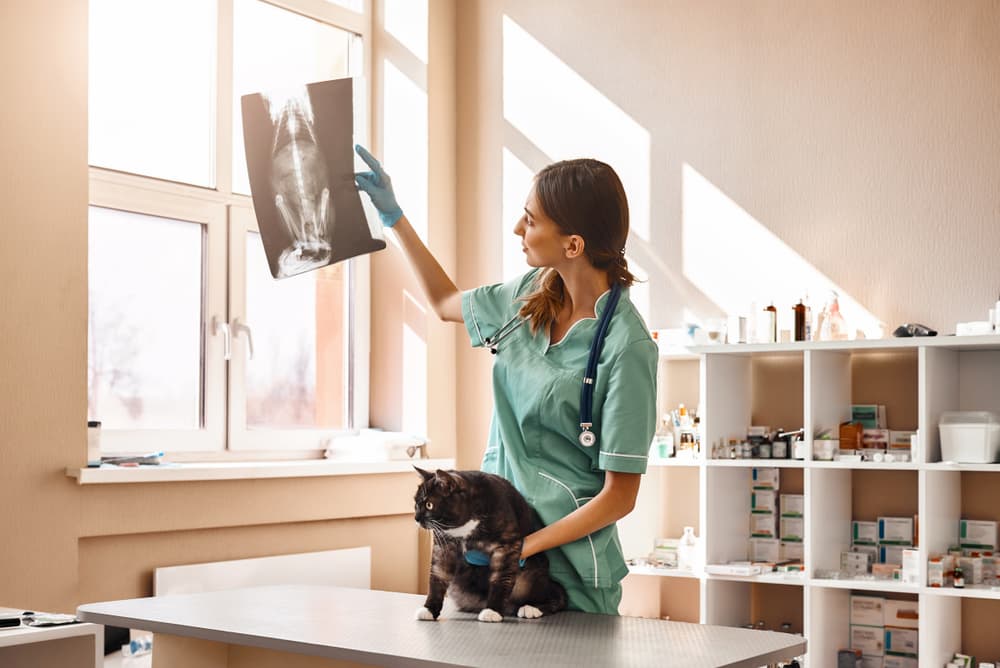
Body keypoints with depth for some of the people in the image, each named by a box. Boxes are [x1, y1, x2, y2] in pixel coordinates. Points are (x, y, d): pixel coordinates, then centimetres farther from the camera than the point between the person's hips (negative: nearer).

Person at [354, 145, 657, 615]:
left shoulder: (626, 346, -19)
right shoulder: (531, 294, 1)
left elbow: (619, 496, -16)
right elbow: (445, 303, 23)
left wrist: (521, 548, -19)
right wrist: (394, 216, 20)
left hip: (568, 566, -6)